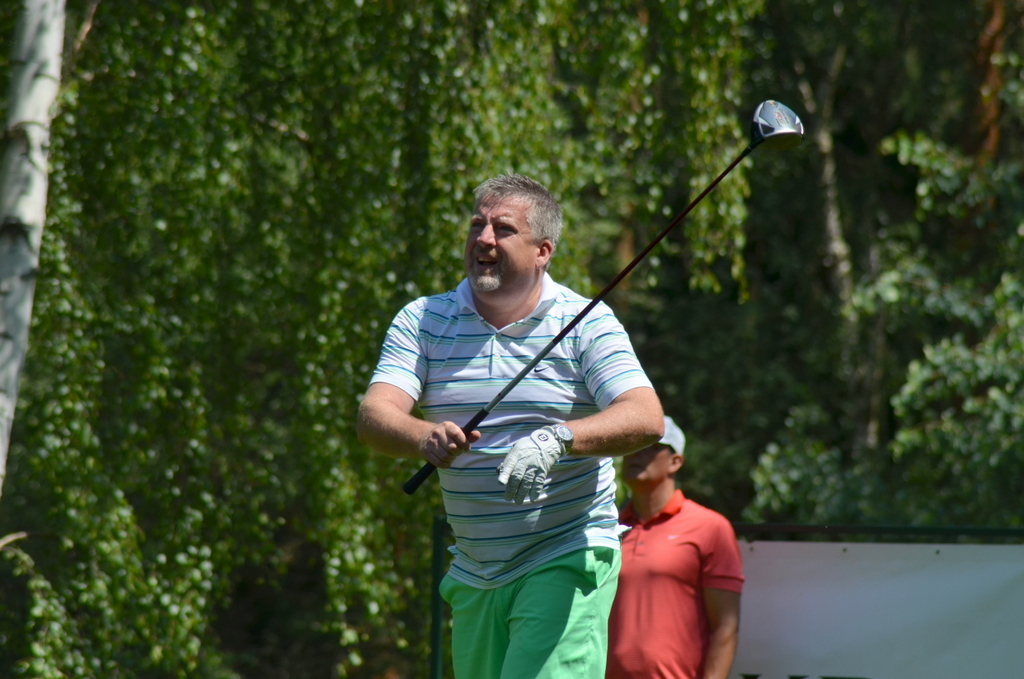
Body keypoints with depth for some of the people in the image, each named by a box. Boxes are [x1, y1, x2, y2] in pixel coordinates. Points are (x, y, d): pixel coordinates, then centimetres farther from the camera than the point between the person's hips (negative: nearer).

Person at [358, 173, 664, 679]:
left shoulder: (585, 322, -3)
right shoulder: (422, 320, 5)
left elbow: (646, 419, -16)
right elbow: (374, 417, -9)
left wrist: (558, 439, -33)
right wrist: (425, 437, -32)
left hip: (568, 561, -4)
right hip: (474, 575, 4)